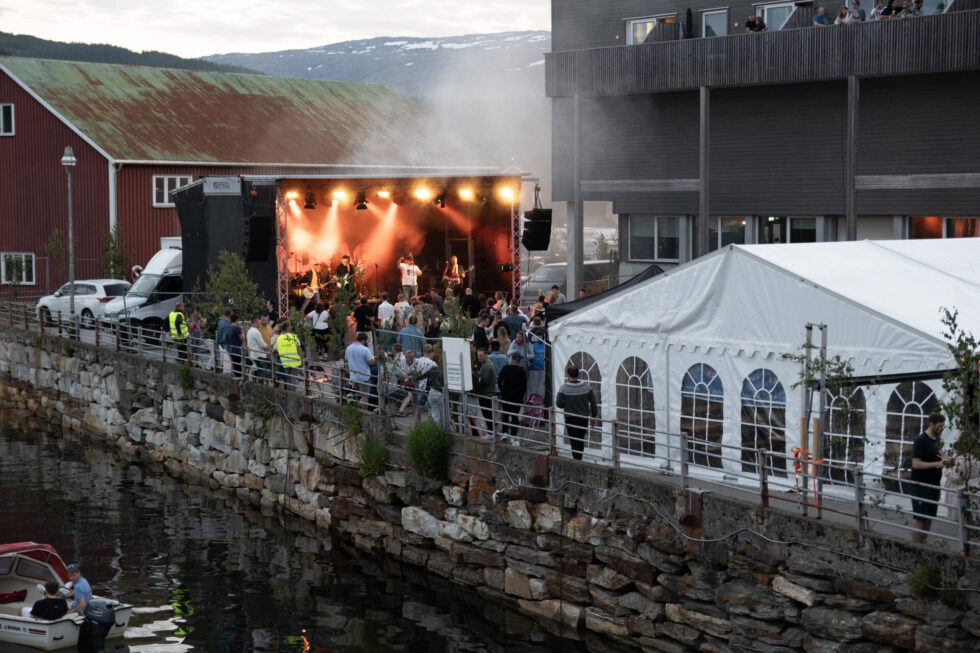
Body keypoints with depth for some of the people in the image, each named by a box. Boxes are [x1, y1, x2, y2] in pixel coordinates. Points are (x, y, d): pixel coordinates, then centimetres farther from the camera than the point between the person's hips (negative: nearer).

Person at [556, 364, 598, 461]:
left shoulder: (564, 389, -16)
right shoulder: (587, 387, -7)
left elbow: (559, 404, -13)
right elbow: (593, 403, -3)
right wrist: (594, 416, 9)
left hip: (571, 419, -4)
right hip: (584, 418, 4)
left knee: (574, 442, 4)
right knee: (581, 440, 21)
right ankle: (579, 460, 30)